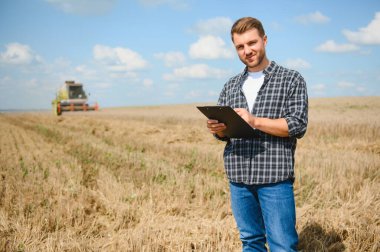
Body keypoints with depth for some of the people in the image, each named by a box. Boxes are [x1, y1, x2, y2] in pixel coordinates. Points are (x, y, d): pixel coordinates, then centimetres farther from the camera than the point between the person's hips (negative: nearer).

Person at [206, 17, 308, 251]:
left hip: (275, 178, -4)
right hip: (238, 179, 5)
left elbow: (298, 125, -8)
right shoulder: (231, 86, 15)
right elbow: (223, 132, 18)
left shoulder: (292, 79, 1)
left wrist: (255, 121, -19)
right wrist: (218, 130, -7)